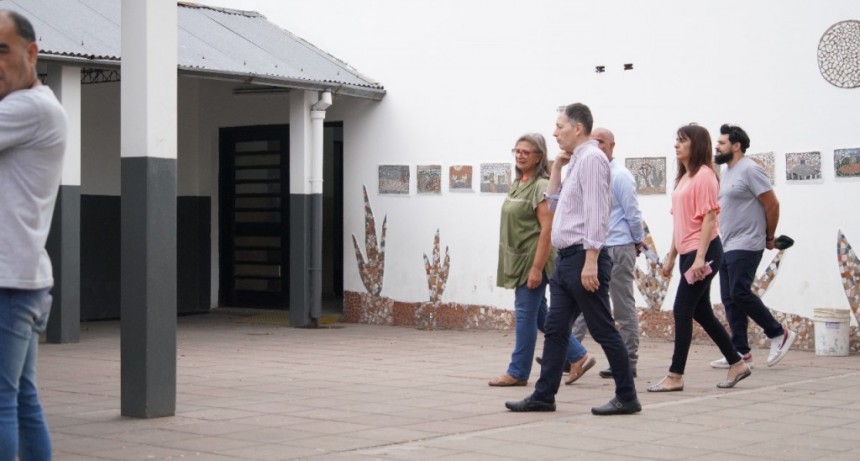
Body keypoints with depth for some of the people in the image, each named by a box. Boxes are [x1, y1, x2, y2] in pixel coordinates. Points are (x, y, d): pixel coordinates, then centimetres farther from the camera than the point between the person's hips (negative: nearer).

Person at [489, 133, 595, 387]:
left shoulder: (541, 186, -13)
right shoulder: (517, 184, 13)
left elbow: (547, 228, -19)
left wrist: (537, 267, -22)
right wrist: (507, 260, 17)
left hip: (533, 259, -9)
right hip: (518, 259, 9)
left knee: (526, 314, -2)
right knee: (539, 315, 13)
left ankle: (518, 372, 6)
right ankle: (577, 356, 21)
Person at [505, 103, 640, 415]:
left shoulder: (591, 158, -12)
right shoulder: (576, 162, 18)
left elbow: (596, 213, -20)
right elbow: (553, 203, 27)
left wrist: (591, 261, -24)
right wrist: (557, 167, 16)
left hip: (583, 258, -10)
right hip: (566, 260, 10)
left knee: (603, 330, -3)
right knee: (555, 330, 9)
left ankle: (626, 398, 3)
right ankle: (544, 396, 13)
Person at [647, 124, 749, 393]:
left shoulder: (704, 176, -11)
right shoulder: (684, 178, 17)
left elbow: (709, 218, -17)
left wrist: (700, 258, -22)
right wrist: (671, 256, 19)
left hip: (703, 252, -10)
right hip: (688, 252, 10)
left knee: (682, 311, -8)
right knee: (701, 313, 12)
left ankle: (675, 376, -4)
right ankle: (737, 364, 21)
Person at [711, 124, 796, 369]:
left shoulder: (750, 170, -11)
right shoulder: (726, 172, 17)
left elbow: (772, 204, -12)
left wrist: (769, 237, -4)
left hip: (745, 247, -9)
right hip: (727, 247, 9)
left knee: (740, 294, -14)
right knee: (730, 299, 5)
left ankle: (779, 334, 2)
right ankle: (741, 353, 7)